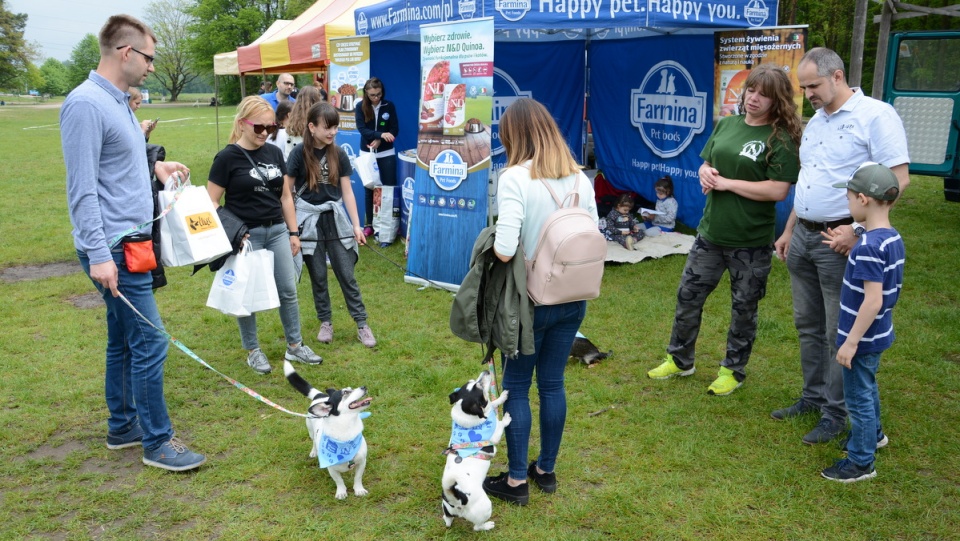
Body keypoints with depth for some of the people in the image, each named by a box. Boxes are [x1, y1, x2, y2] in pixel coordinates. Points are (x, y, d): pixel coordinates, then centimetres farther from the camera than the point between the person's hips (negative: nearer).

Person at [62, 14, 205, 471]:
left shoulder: (119, 101, 12)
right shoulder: (86, 104, -17)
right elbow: (82, 189, -21)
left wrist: (155, 167, 15)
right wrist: (99, 254, -24)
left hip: (131, 241, 10)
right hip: (114, 249, -10)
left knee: (123, 341, 17)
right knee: (150, 343, -5)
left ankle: (122, 427, 29)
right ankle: (157, 443, 6)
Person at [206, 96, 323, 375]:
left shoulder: (274, 153, 6)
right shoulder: (227, 157, -9)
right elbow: (211, 202, -8)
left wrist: (293, 232, 11)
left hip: (277, 231, 5)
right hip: (245, 235, -5)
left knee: (288, 290, 8)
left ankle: (295, 346, 22)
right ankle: (253, 351, 22)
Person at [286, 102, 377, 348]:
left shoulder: (339, 154, 1)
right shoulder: (300, 153, -8)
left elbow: (347, 192, 4)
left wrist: (356, 225, 1)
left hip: (335, 219, 2)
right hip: (310, 220, -2)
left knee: (346, 274, 4)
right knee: (318, 276, 8)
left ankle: (362, 323, 11)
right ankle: (325, 322, 23)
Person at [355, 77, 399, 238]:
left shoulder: (389, 106, -2)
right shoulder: (361, 107, -4)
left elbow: (395, 129, -3)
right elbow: (362, 129, -13)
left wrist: (380, 140, -19)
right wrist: (381, 134, -29)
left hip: (387, 153, 0)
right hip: (367, 153, 0)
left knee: (389, 188, -1)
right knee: (369, 189, 7)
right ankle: (369, 224, 15)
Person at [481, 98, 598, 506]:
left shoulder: (516, 178, -18)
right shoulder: (580, 178, 0)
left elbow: (504, 251, -25)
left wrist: (492, 241, -4)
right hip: (573, 300, 6)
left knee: (516, 387, 9)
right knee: (553, 383, 17)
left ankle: (516, 481, 19)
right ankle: (546, 470, 30)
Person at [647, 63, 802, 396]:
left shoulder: (781, 139, -12)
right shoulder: (726, 125, 6)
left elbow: (778, 191, -20)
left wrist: (727, 183, -18)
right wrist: (706, 174, -7)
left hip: (751, 241, -5)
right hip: (711, 232, 6)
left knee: (744, 307, 11)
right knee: (688, 295, 13)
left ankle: (733, 371, 29)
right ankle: (679, 359, 32)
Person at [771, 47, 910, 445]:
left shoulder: (875, 115, -11)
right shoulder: (815, 122, 14)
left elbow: (898, 179, -16)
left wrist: (856, 228, -20)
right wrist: (789, 231, 19)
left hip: (840, 240, -8)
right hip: (803, 236, 8)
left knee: (839, 333, 1)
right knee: (808, 325, 16)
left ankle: (835, 412, 14)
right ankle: (813, 396, 30)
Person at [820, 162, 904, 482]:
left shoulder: (868, 247, -28)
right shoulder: (894, 239, 1)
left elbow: (873, 301, -28)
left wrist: (851, 341, -22)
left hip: (862, 339, -9)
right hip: (879, 335, 9)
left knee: (858, 397, 6)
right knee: (867, 388, 29)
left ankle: (861, 462, 20)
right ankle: (872, 434, 50)